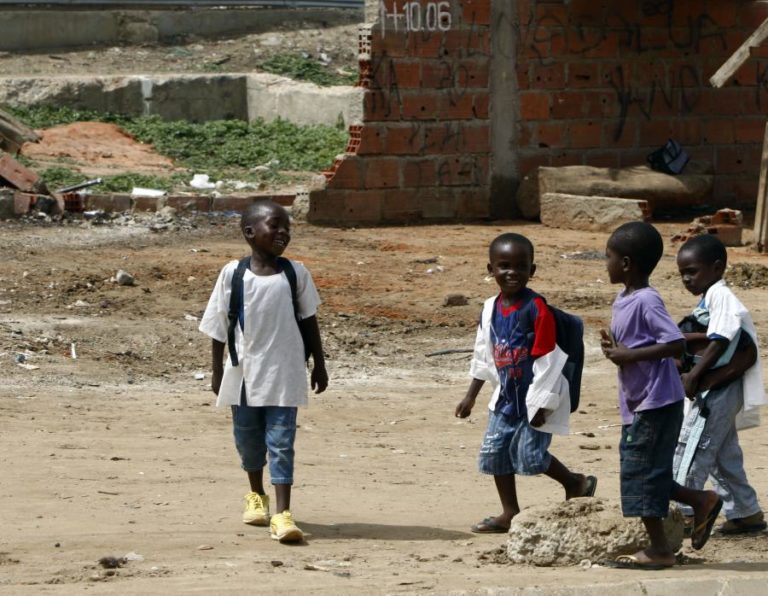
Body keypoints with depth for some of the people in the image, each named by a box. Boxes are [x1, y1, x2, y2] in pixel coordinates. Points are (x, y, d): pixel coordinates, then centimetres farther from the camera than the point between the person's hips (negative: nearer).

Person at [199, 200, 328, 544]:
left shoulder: (295, 274, -2)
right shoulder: (233, 274, -4)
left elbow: (308, 321, 8)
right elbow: (218, 325, 3)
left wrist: (319, 365, 10)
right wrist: (217, 371, 4)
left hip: (284, 374, -1)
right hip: (244, 372, 1)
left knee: (281, 442, -8)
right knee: (248, 439, 15)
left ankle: (282, 513, -11)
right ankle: (256, 495, 39)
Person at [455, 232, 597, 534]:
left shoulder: (536, 308, -18)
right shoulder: (491, 308, 3)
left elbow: (546, 359, -18)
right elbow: (483, 355, 15)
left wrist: (540, 404, -20)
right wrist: (471, 396, 16)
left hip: (534, 397, -7)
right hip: (506, 396, 7)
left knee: (531, 455, -10)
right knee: (494, 453, 6)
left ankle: (576, 484, 14)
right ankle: (510, 513, 17)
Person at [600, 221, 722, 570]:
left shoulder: (646, 302, -18)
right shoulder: (622, 301, 11)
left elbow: (676, 344, -24)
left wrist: (630, 355, -24)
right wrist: (614, 348, 2)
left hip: (655, 403, -10)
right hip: (637, 404, 10)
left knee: (640, 473, -4)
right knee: (644, 475, 13)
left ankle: (659, 550, 3)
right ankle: (702, 502, 24)